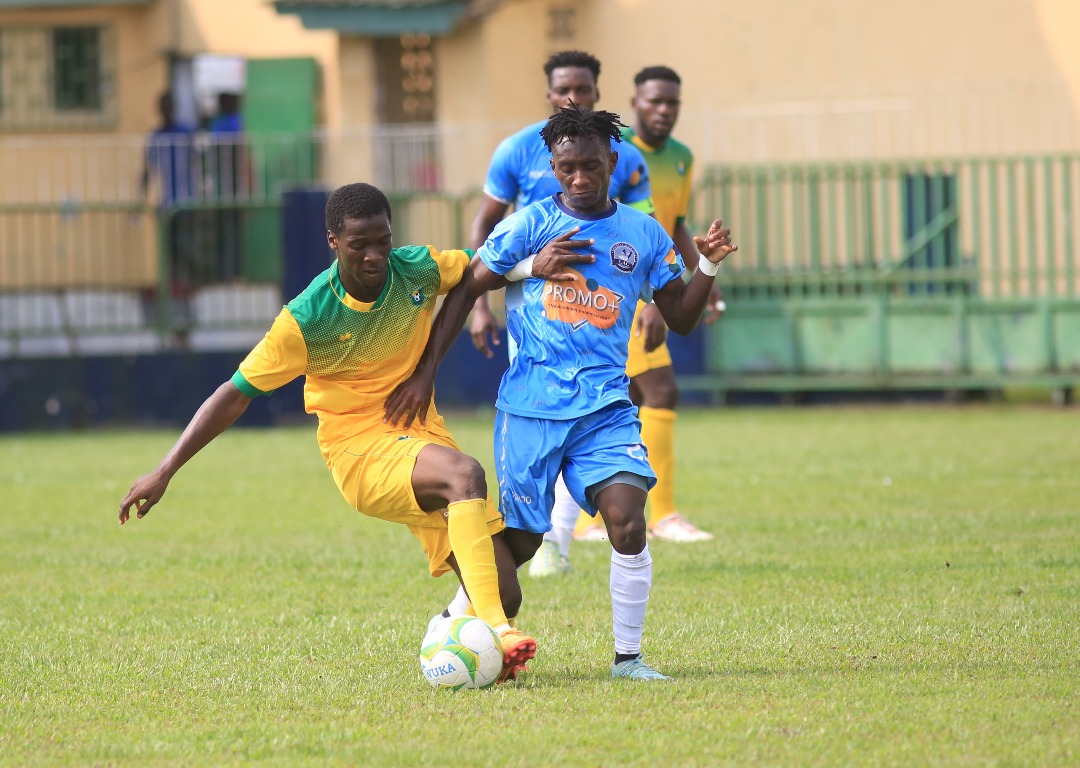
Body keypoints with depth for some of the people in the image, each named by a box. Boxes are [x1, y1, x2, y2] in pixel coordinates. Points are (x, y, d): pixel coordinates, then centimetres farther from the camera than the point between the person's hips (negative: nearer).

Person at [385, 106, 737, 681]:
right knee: (520, 542, 1)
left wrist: (709, 266, -4)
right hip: (531, 403, -2)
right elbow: (464, 290, 5)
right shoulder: (529, 226, 1)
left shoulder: (644, 234, 10)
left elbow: (681, 319, 14)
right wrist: (423, 374, 0)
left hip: (606, 406, 2)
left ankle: (628, 656, -6)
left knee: (627, 520, -19)